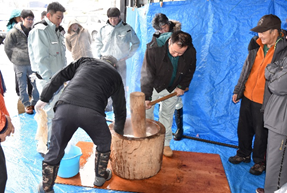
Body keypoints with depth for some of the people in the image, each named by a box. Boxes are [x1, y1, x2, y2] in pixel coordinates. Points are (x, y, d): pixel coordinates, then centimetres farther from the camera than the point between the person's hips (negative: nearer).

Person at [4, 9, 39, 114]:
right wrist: (15, 60, 4)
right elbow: (8, 48, 1)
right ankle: (27, 105, 22)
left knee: (37, 84, 8)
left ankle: (35, 103, 27)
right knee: (23, 86, 8)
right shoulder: (13, 32, -9)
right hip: (20, 65, -2)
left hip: (33, 63, 3)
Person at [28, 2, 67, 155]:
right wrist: (50, 80, -23)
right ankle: (42, 145, 10)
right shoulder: (40, 31, -13)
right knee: (49, 112, -5)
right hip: (47, 79, -8)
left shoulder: (58, 30, 14)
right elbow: (41, 59, -20)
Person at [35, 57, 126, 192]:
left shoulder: (85, 61, 29)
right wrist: (119, 130, 45)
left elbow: (60, 77, 21)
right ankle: (100, 176, 46)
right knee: (103, 143, 28)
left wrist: (44, 98, 28)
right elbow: (120, 107, 29)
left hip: (65, 108, 2)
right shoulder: (115, 76, 26)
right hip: (91, 112, -1)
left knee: (55, 150, 19)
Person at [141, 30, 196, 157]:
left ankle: (165, 143, 28)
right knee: (146, 112, 5)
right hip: (154, 86, -2)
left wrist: (182, 86, -2)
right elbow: (147, 73, -30)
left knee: (167, 115, 13)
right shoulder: (154, 47, -31)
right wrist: (146, 96, -33)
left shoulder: (191, 52, -21)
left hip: (172, 89, 2)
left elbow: (190, 70, 1)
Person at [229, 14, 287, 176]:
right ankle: (244, 154, 41)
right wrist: (238, 90, 12)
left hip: (264, 102, -5)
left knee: (261, 133, 12)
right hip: (247, 96, 6)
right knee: (243, 129, 19)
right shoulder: (257, 44, 0)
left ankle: (260, 161, 35)